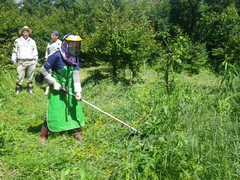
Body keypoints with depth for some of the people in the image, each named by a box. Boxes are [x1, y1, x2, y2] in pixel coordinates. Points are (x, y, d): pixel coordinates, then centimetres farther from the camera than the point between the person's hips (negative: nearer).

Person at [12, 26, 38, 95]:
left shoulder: (32, 41, 17)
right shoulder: (17, 41, 12)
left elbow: (35, 52, 21)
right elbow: (14, 51, 15)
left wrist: (36, 60, 16)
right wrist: (13, 59, 8)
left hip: (31, 62, 2)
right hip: (21, 62, -2)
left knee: (30, 77, 6)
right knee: (20, 76, -7)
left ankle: (29, 89, 17)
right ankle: (18, 89, 5)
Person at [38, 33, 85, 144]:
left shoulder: (75, 58, 0)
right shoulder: (57, 56, -19)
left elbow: (75, 74, -6)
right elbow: (43, 70, -13)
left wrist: (77, 90, -15)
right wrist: (54, 83, -14)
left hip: (70, 88, 6)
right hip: (57, 89, -6)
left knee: (76, 109, 10)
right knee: (53, 112, -3)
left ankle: (77, 133, 29)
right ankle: (42, 136, 15)